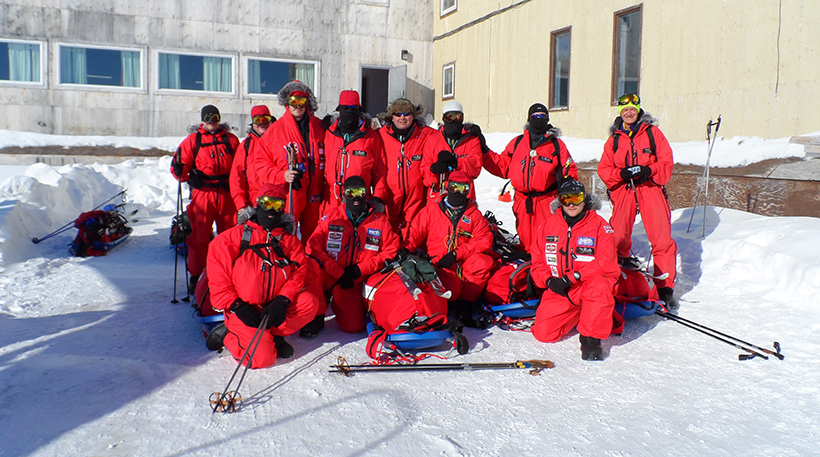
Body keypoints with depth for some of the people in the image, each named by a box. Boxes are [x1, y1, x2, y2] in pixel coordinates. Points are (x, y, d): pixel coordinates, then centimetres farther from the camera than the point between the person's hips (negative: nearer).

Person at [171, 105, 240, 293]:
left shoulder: (231, 139, 11)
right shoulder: (193, 140, 6)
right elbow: (178, 165, 3)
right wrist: (187, 178, -15)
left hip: (227, 194, 2)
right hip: (203, 194, -2)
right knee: (200, 235, -1)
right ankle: (195, 276, 9)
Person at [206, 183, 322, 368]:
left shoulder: (290, 240, 8)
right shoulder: (232, 238, 0)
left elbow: (299, 272, -2)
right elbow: (217, 276, -2)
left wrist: (282, 301, -19)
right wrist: (236, 306, -14)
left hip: (275, 307, 4)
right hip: (243, 310, -3)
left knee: (310, 301, -23)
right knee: (263, 357, -21)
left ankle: (273, 335, -4)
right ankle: (229, 337, 8)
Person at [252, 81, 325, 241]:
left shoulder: (319, 127, 9)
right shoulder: (276, 129, 2)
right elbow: (260, 162, 2)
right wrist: (282, 175, -13)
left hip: (314, 196, 3)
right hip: (287, 197, -2)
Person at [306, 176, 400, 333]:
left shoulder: (380, 220, 2)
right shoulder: (331, 216, 0)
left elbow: (392, 251, -2)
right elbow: (313, 247, -7)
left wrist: (361, 269, -12)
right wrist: (339, 273, -15)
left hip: (357, 282, 1)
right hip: (330, 277, -1)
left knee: (353, 326, -13)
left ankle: (337, 303, 24)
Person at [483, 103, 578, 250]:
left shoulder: (557, 144, 10)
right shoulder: (516, 143, 15)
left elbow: (569, 169, 13)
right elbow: (503, 166, 15)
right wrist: (484, 153, 8)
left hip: (547, 201, -2)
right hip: (523, 201, 2)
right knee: (525, 238, 4)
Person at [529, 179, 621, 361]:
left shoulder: (599, 224, -5)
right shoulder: (548, 225, 5)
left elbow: (605, 262, -15)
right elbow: (537, 261, 9)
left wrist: (571, 277, -23)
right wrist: (549, 280, -11)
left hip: (590, 283, -4)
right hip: (559, 291, 4)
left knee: (598, 285, -39)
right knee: (543, 333, -10)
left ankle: (591, 339, -19)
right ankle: (576, 315, 21)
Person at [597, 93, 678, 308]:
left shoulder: (652, 133, 8)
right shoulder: (614, 138, 13)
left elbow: (667, 162, 3)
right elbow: (604, 169, 8)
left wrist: (648, 171, -16)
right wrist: (622, 174, -12)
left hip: (650, 188, -1)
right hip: (623, 190, 1)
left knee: (662, 239, -8)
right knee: (617, 238, -8)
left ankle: (665, 288, 4)